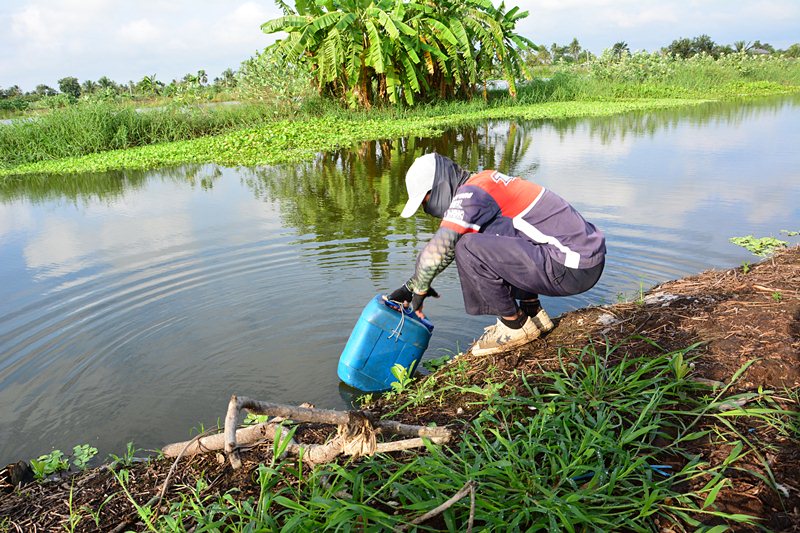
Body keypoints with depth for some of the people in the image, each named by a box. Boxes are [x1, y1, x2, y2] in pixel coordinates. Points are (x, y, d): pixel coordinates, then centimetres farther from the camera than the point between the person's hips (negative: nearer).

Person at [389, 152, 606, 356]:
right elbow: (445, 242, 21)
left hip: (574, 270, -10)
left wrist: (419, 290, -3)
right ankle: (533, 312, 21)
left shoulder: (471, 192, -13)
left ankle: (516, 326, -1)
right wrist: (409, 286, 19)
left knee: (469, 249, -17)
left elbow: (438, 250, -21)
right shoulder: (481, 182, 15)